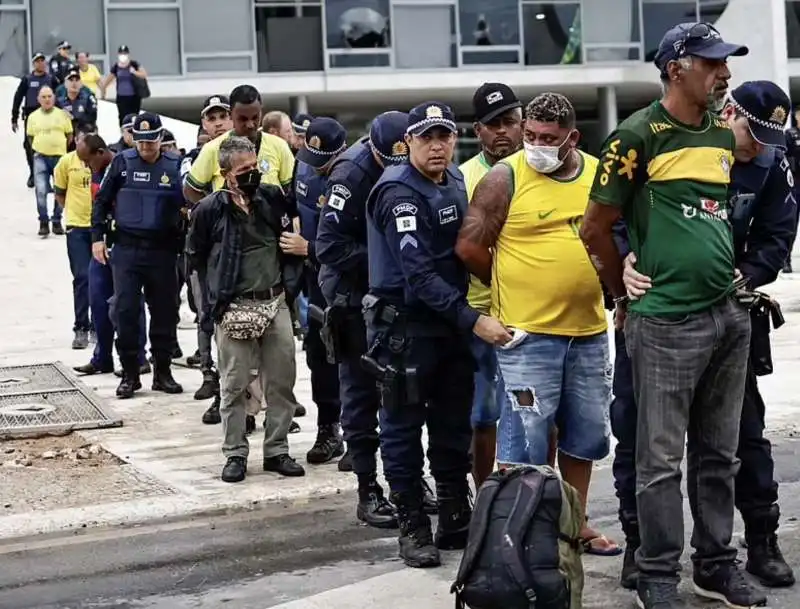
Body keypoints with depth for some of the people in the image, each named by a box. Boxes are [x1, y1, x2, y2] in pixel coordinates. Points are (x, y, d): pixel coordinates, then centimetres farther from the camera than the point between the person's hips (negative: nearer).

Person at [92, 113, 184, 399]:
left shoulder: (175, 165, 1)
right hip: (126, 249, 0)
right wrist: (97, 237, 0)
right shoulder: (123, 162, 3)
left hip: (163, 250, 0)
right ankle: (130, 373, 7)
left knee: (164, 311, 5)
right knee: (126, 310, -3)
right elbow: (102, 200, 7)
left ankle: (162, 372, 17)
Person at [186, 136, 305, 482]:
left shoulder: (273, 197, 2)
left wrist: (290, 284, 8)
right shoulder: (209, 210, -7)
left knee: (281, 380, 6)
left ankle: (277, 450, 17)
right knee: (235, 385, 2)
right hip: (234, 308, -3)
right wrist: (216, 294, 7)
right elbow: (195, 256, 6)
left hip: (275, 302, 4)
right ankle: (235, 454, 13)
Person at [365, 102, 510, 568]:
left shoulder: (454, 180, 8)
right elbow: (420, 275, -24)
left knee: (454, 426, 13)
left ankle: (457, 520, 23)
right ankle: (413, 527, 11)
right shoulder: (400, 193, -16)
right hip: (406, 325, -8)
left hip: (451, 322, 8)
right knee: (405, 427, 2)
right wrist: (473, 320, -26)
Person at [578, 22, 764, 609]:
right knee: (663, 458, 0)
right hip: (667, 321, -6)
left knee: (719, 454, 13)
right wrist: (628, 295, 4)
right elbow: (596, 229, -5)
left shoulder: (726, 133, 11)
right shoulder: (639, 136, -9)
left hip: (730, 313, 6)